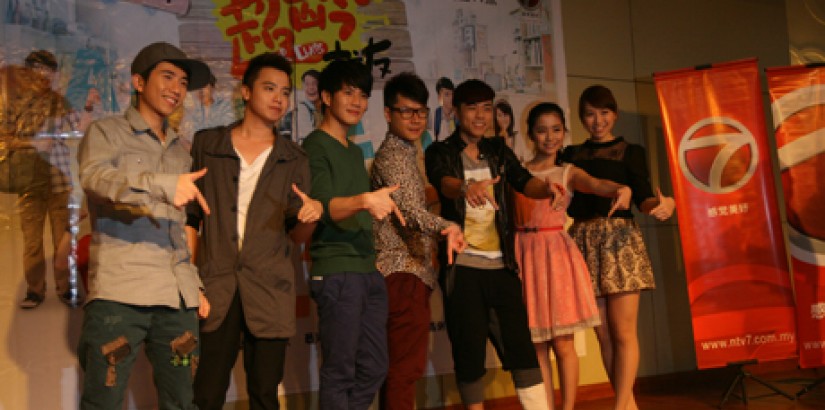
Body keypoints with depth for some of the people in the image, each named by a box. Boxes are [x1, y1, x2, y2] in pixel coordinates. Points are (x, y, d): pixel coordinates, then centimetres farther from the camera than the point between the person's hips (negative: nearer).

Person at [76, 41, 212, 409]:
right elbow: (95, 177, -17)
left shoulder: (179, 151, 22)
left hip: (177, 297, 5)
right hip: (120, 292, -5)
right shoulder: (105, 132, 5)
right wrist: (163, 184, -33)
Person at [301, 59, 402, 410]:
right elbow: (324, 206, -20)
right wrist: (364, 201, -36)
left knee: (373, 368, 10)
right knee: (340, 371, -5)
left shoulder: (356, 151, 20)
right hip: (336, 272, -8)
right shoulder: (315, 147, -5)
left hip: (369, 270, 8)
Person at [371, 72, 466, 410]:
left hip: (411, 271, 10)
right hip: (403, 271, -10)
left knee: (399, 365, 14)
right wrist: (445, 227, -43)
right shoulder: (391, 155, -11)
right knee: (406, 366, -11)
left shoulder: (405, 153, 20)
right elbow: (409, 209, -26)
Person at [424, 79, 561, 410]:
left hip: (501, 264, 3)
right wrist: (467, 187, -45)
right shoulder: (440, 152, 1)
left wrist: (546, 188, -27)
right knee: (469, 349, 2)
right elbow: (442, 181, -21)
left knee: (520, 344, 1)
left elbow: (523, 181, -3)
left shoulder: (498, 150, 13)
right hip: (461, 266, -3)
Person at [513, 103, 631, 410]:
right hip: (524, 256, 1)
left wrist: (621, 189, -36)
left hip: (556, 254, -1)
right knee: (537, 345, 5)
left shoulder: (568, 173, 6)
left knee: (562, 343, -1)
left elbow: (595, 184, -14)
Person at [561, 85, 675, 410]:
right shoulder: (571, 154, 14)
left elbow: (643, 198, -4)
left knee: (623, 332, -6)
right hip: (584, 241, 3)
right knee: (603, 334, 5)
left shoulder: (631, 151, 7)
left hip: (620, 239, -3)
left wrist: (662, 205, -25)